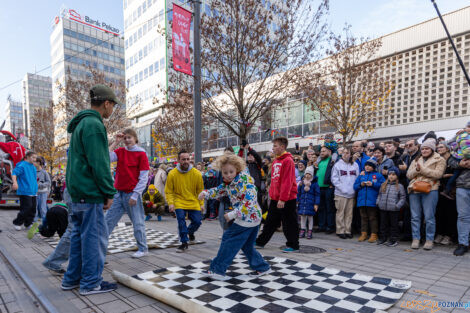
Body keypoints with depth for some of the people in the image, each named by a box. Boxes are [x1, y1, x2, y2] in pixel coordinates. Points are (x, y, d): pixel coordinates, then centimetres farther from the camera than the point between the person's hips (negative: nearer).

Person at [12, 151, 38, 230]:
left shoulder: (33, 167, 18)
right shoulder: (22, 165, -7)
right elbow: (14, 173, -18)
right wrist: (15, 183, -35)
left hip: (33, 192, 8)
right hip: (25, 191, -8)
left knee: (33, 209, 8)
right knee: (27, 207, -11)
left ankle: (28, 224, 19)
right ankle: (17, 223, 7)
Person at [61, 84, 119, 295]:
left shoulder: (81, 124, 18)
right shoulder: (94, 125, -15)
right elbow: (99, 163, -21)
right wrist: (109, 192, -15)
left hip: (77, 190, 10)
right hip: (90, 192, -10)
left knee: (79, 234, 16)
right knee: (95, 235, -1)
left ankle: (72, 278, 26)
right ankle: (91, 283, 9)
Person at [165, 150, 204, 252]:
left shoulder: (197, 174, -6)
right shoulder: (172, 174, -9)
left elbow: (200, 190, 4)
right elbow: (168, 191, -3)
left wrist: (201, 204, 1)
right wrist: (171, 203, -15)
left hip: (193, 202, 2)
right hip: (179, 202, -1)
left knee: (197, 221, -3)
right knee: (181, 220, -17)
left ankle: (190, 232, 34)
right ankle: (184, 243, 3)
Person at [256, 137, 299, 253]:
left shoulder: (288, 160, -14)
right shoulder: (275, 161, 12)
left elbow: (287, 182, -20)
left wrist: (282, 198, -21)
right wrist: (271, 194, 13)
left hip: (287, 199, -8)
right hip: (275, 198, 8)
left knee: (289, 223, 4)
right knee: (270, 221, 16)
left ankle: (293, 245, 19)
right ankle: (261, 241, 26)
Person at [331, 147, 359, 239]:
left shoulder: (355, 165, 9)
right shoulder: (337, 165, 0)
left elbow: (358, 178, 10)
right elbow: (334, 179, -2)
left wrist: (354, 188, -4)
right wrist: (342, 188, -11)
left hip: (352, 193, 3)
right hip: (341, 193, -3)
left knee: (349, 213, 8)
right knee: (340, 213, 0)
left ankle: (347, 230, 18)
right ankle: (340, 231, 9)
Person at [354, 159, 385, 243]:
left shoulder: (378, 175, 3)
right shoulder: (361, 175, 14)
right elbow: (355, 187, 13)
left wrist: (373, 184, -15)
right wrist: (360, 185, -6)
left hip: (372, 201, -4)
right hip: (362, 200, 4)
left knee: (372, 218, 1)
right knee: (363, 217, 10)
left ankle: (374, 234, 10)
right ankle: (364, 233, 16)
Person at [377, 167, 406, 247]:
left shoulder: (399, 186, 0)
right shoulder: (383, 185, 11)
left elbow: (403, 197, -1)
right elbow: (379, 195, 18)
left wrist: (398, 206, -10)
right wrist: (378, 202, 6)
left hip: (393, 209, -4)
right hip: (383, 208, 4)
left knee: (394, 224, 5)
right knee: (383, 224, 12)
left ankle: (394, 239, 15)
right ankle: (383, 238, 22)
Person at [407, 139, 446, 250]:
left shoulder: (439, 160, 7)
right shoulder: (416, 160, 20)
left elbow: (438, 174, -9)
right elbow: (409, 175, 12)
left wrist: (422, 169, -9)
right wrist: (417, 169, -6)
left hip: (430, 190, -4)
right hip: (414, 190, 4)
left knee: (429, 217, -3)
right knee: (415, 217, 5)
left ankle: (429, 240, 9)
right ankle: (415, 239, 13)